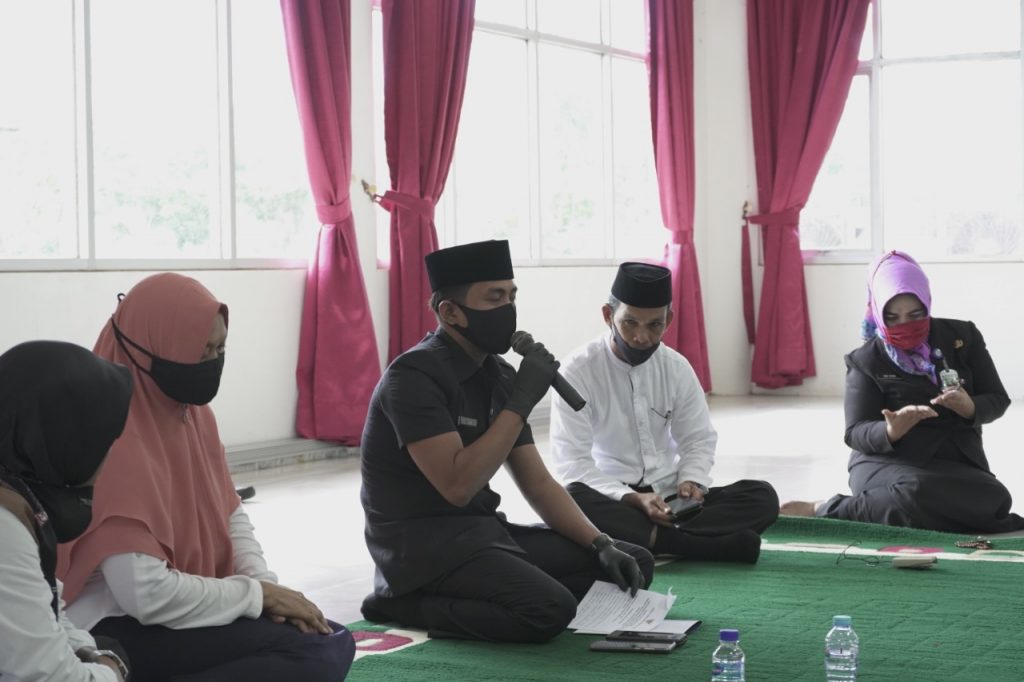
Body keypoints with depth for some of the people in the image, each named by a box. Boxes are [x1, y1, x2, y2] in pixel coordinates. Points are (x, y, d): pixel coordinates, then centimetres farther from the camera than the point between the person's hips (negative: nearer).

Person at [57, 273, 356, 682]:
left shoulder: (194, 414, 6)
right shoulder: (114, 441, -23)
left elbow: (231, 517, 13)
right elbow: (146, 593, -27)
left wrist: (267, 587, -7)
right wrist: (258, 593, -15)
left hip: (182, 609, 9)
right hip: (120, 632, -9)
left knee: (334, 642, 0)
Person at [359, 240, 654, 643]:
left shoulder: (498, 375, 8)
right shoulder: (414, 377, -17)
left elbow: (537, 484, 11)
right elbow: (458, 486, -26)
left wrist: (600, 545, -2)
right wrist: (521, 401, -23)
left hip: (484, 532, 9)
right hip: (424, 544, -9)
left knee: (634, 565, 2)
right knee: (551, 609, -30)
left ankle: (471, 597, 1)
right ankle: (405, 604, -9)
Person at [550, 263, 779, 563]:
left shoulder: (677, 367, 3)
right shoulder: (578, 371, -12)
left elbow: (699, 439, 9)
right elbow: (573, 463, -15)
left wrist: (691, 481, -13)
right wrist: (632, 499, -28)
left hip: (670, 497, 4)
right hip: (612, 501, -4)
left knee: (762, 496, -16)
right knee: (572, 501, -38)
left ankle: (660, 539, -32)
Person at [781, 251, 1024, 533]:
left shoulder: (963, 337, 8)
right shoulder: (866, 360, 1)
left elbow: (998, 400, 9)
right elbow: (856, 433, -3)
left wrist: (970, 408, -16)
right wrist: (891, 432, -27)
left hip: (958, 465, 5)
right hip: (887, 462, -5)